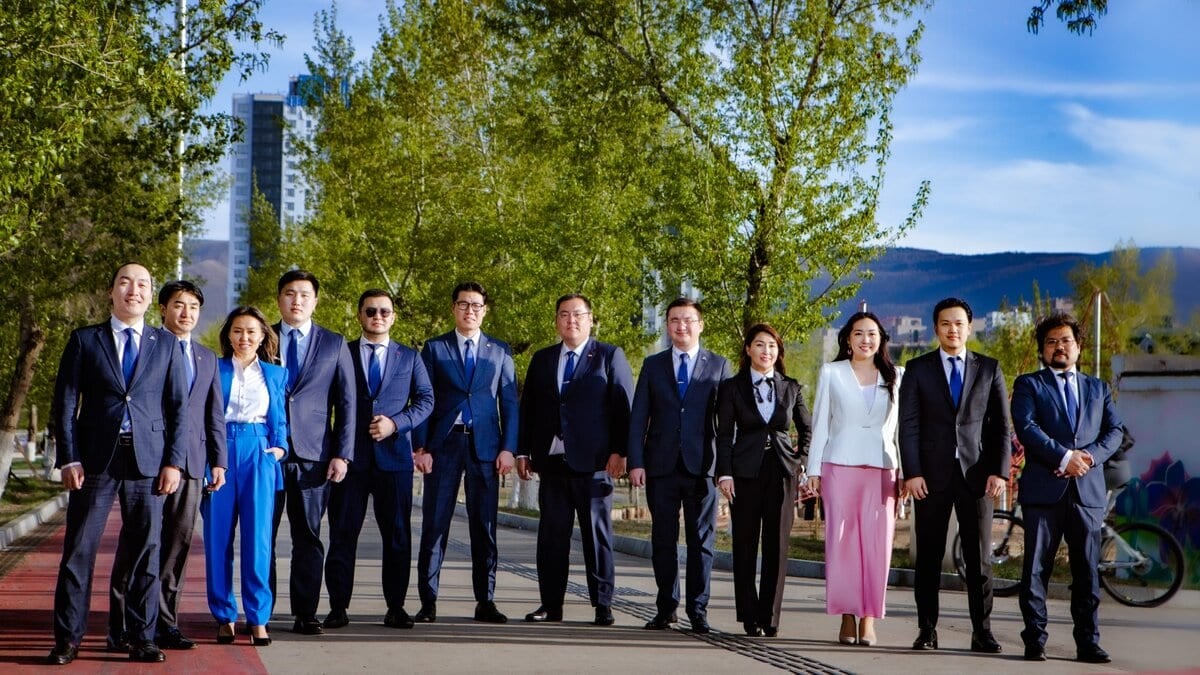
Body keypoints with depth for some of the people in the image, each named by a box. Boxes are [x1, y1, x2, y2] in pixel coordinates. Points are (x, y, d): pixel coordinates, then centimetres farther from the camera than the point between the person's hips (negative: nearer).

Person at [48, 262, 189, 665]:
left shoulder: (166, 344, 11)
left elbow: (178, 406, 8)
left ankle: (142, 639, 10)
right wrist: (68, 458, -6)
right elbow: (65, 403, 4)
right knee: (79, 551, 1)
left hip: (148, 461, 1)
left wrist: (174, 462, -1)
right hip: (96, 460, -1)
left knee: (146, 553, 3)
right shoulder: (84, 341, 8)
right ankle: (67, 639, 7)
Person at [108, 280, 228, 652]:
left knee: (178, 544, 4)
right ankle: (121, 628, 0)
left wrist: (218, 461, 12)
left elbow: (215, 415, 19)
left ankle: (164, 624, 10)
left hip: (192, 464, 5)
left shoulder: (207, 358, 20)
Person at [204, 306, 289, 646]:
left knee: (258, 538, -6)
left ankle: (258, 618, -1)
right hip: (219, 454, 0)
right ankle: (224, 617, 9)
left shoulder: (276, 374, 14)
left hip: (258, 456, 0)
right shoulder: (213, 370, 9)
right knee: (218, 538, 0)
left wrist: (279, 447, 0)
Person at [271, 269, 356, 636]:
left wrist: (342, 454, -2)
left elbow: (346, 402, 7)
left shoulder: (334, 344, 9)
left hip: (313, 455, 0)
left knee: (308, 537, 1)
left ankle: (305, 614, 7)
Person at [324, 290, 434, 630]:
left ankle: (395, 607, 9)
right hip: (351, 457, -1)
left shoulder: (409, 357, 12)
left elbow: (425, 399, 8)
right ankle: (338, 607, 6)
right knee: (343, 533, 1)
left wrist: (396, 423, -9)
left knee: (397, 534, 2)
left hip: (394, 455, 1)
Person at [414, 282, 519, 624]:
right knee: (434, 525, -1)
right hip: (444, 444, -1)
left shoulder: (500, 351, 11)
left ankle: (485, 601, 9)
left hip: (485, 446, 1)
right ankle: (428, 602, 4)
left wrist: (508, 448, -2)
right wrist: (421, 447, -5)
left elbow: (509, 403, 8)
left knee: (485, 526, 3)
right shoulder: (434, 349, 8)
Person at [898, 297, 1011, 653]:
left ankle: (982, 632, 7)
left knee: (980, 557, 1)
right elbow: (908, 425, 0)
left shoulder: (989, 368, 9)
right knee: (928, 556, 4)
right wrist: (911, 472, -9)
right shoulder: (918, 369, 6)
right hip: (932, 474, 0)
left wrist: (999, 471, -4)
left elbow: (1001, 425, 6)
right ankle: (927, 630, 9)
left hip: (976, 473, 1)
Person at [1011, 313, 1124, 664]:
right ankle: (1035, 641, 4)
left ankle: (1088, 643, 9)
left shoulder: (1098, 389, 20)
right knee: (1036, 569, -1)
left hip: (1088, 490, 3)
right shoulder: (1029, 385, 8)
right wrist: (1065, 457, -15)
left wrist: (1089, 456, -9)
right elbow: (1026, 428, -7)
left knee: (1087, 571, 4)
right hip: (1043, 490, -3)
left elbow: (1115, 431, 9)